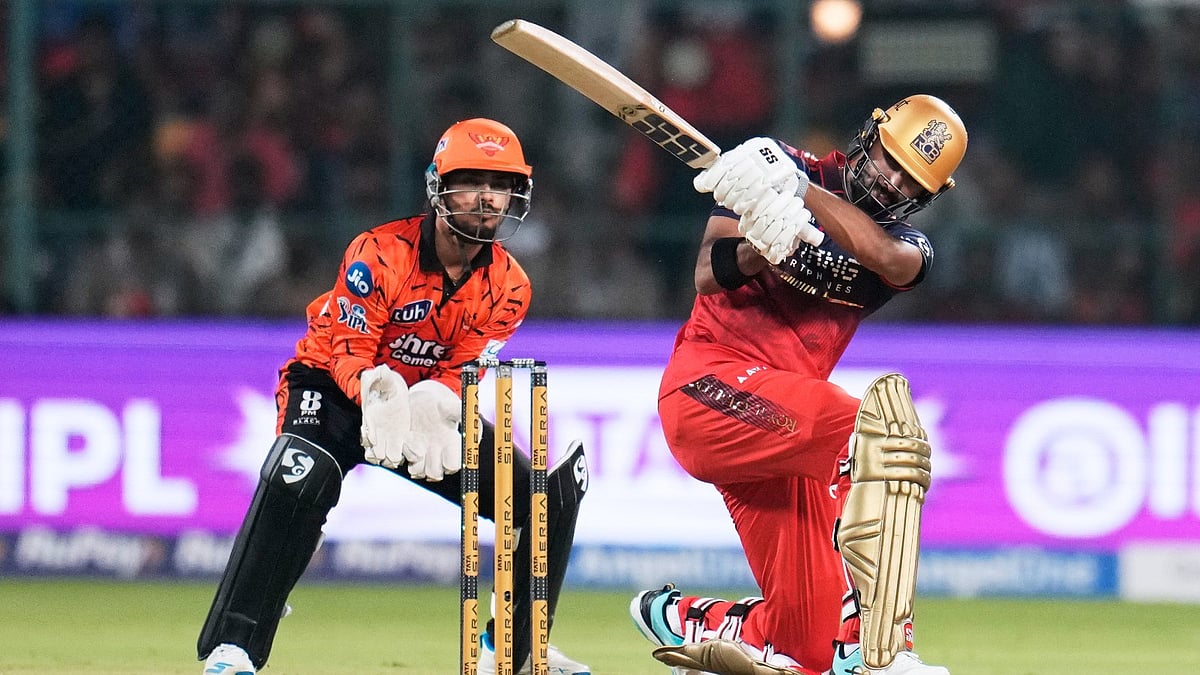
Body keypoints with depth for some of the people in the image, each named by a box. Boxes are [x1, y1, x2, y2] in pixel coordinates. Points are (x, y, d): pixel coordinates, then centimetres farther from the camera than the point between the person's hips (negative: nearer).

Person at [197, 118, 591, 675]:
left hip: (429, 399, 5)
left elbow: (459, 373, -12)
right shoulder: (381, 254, -23)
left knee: (553, 494, -6)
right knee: (300, 478, -37)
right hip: (335, 385, -5)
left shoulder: (508, 287, -10)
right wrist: (378, 396, -44)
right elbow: (350, 354, -22)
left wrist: (433, 407, -36)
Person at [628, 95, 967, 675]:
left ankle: (679, 619, 31)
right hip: (711, 382, -6)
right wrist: (758, 248, -28)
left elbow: (891, 258, -15)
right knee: (884, 424, -31)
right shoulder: (779, 167, 3)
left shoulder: (909, 246, 11)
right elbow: (708, 276, -6)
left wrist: (796, 191, -27)